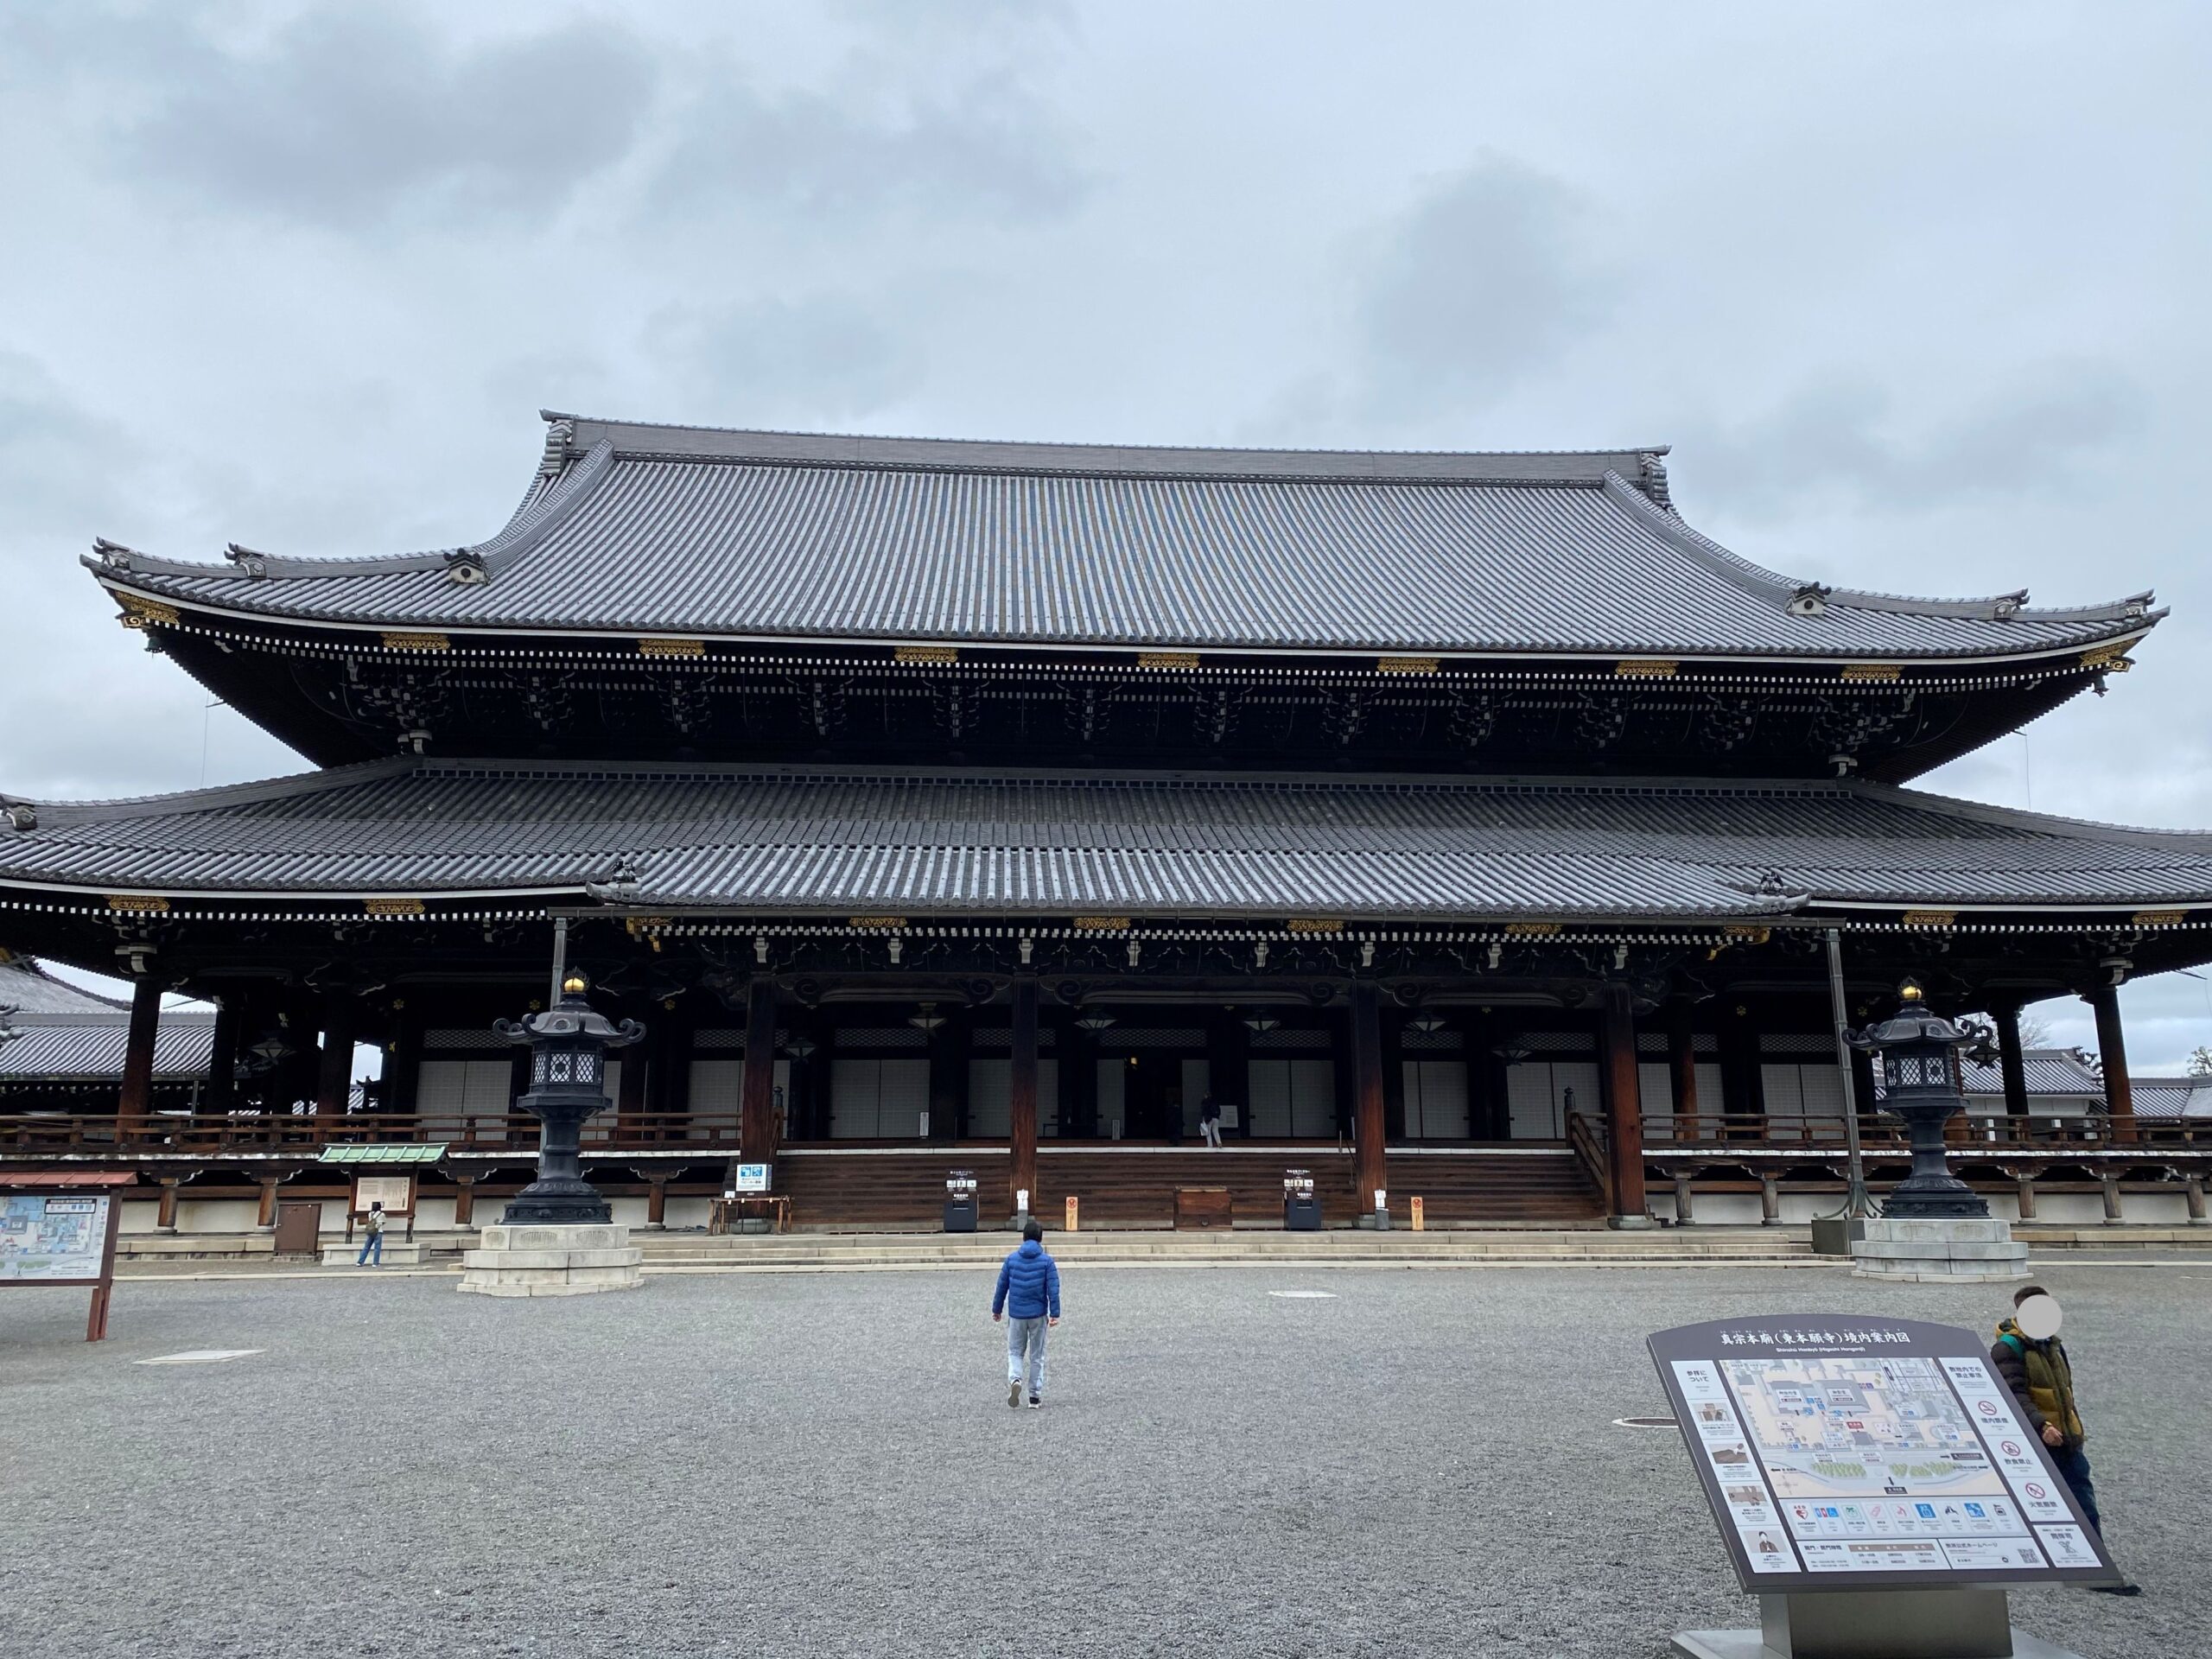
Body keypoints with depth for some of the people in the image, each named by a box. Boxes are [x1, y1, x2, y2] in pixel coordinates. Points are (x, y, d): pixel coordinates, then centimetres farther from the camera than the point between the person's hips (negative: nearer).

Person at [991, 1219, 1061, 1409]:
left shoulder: (1011, 1259, 0)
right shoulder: (1047, 1261, -5)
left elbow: (1002, 1286, 6)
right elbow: (1053, 1290, -9)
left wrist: (997, 1309, 17)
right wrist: (1055, 1314, -6)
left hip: (1016, 1315, 1)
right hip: (1038, 1315, -1)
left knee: (1015, 1352, 14)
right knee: (1037, 1356, 10)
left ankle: (1014, 1379, -14)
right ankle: (1035, 1397, 11)